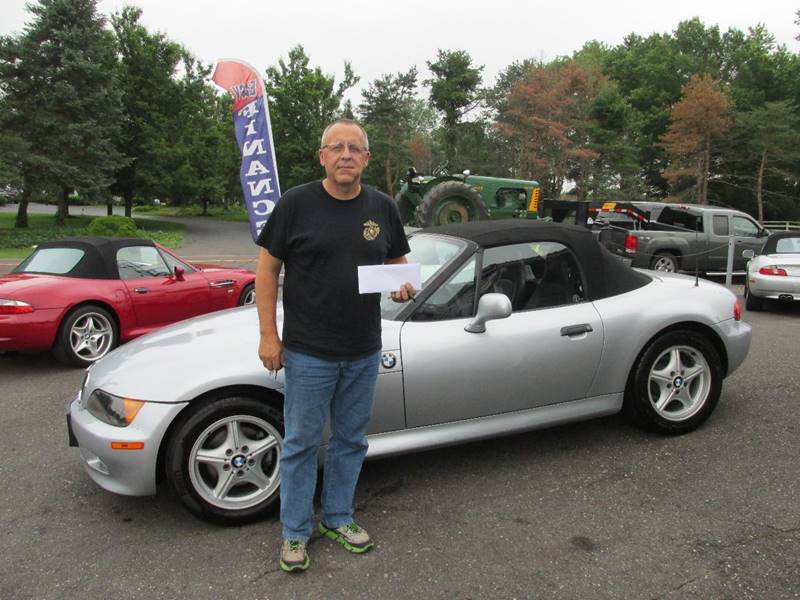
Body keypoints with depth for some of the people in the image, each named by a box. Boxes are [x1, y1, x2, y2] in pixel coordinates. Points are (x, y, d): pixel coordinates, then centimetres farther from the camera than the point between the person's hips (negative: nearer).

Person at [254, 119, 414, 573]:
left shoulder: (383, 208, 4)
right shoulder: (297, 203, -6)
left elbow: (398, 261, 15)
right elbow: (267, 269, -3)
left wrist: (403, 287, -8)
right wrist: (269, 335, -8)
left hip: (364, 352, 4)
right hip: (308, 352, -3)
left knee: (351, 441, 16)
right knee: (301, 443, 7)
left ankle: (338, 518, 35)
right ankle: (296, 532, 24)